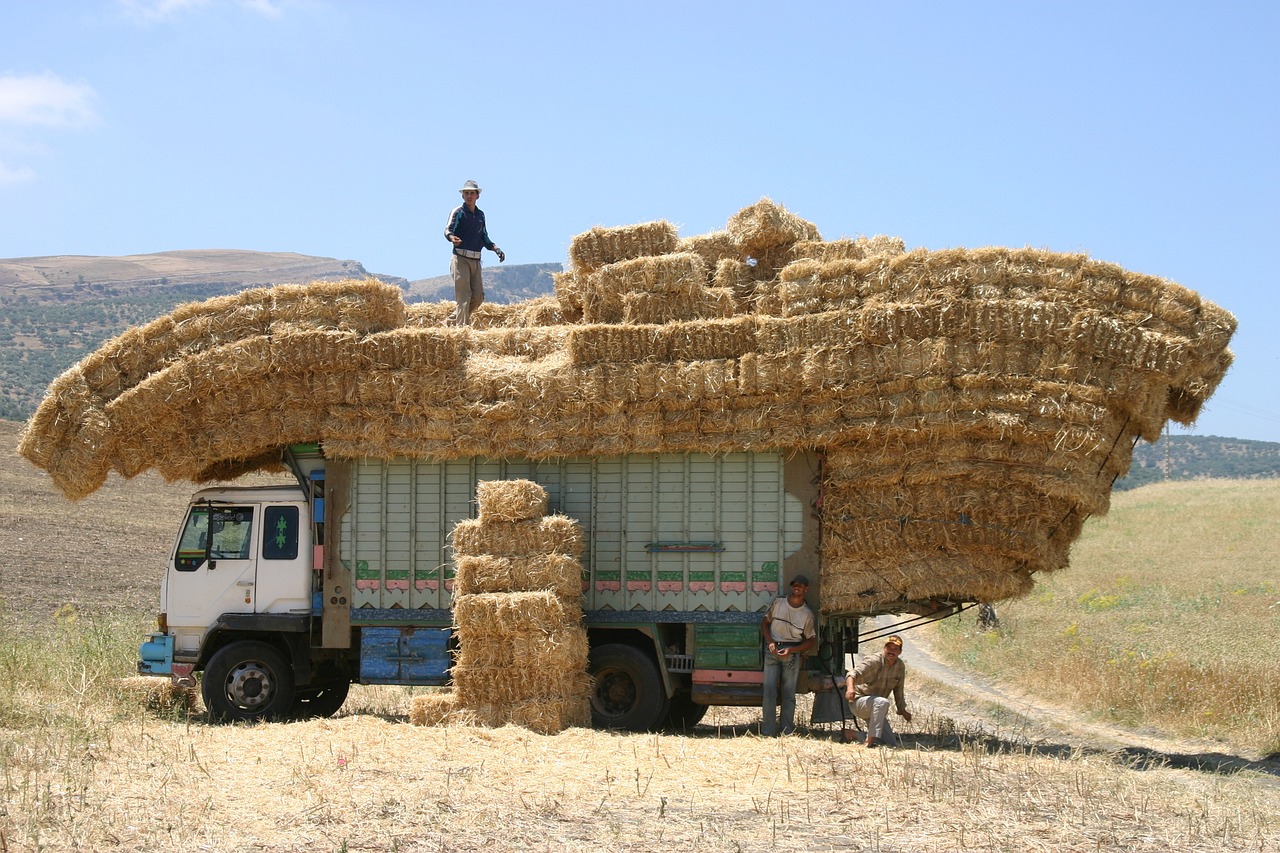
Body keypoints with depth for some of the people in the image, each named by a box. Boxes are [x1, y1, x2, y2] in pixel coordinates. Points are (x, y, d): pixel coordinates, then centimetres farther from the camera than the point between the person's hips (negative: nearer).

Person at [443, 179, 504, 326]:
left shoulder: (480, 214, 18)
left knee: (478, 296, 3)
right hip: (461, 259, -7)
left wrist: (496, 249, 11)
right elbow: (448, 230, -14)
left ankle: (451, 321, 15)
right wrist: (452, 238, -37)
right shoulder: (458, 212, -2)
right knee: (464, 296, -13)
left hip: (476, 261, 7)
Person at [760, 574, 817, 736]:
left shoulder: (807, 614, 3)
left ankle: (788, 733, 1)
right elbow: (765, 623, 13)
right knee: (769, 690, -7)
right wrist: (770, 642, -4)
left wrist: (791, 650, -7)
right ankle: (768, 733, -7)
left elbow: (812, 640, 6)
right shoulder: (777, 603, 6)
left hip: (792, 654, -1)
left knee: (789, 693, -2)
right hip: (773, 650, 1)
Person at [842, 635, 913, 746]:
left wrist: (902, 710, 13)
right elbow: (853, 674, -36)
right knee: (882, 702, -39)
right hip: (859, 701, -8)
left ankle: (852, 735, 18)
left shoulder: (900, 666, 2)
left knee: (892, 744, 3)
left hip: (874, 708, 8)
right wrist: (850, 687, -56)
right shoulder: (873, 661, -20)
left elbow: (899, 689, 15)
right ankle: (871, 741, -38)